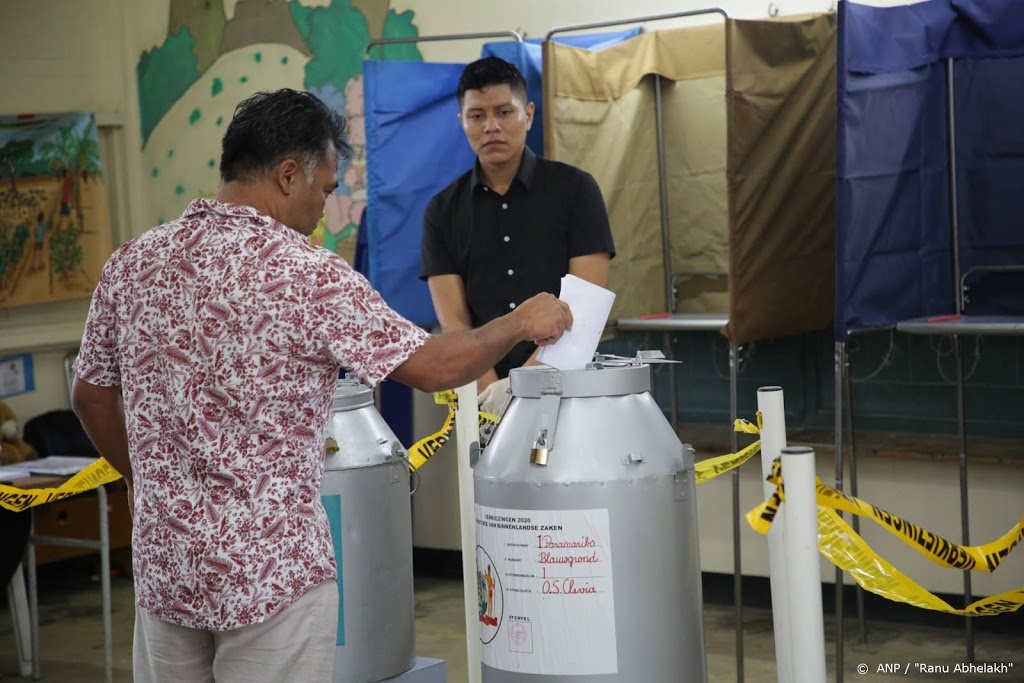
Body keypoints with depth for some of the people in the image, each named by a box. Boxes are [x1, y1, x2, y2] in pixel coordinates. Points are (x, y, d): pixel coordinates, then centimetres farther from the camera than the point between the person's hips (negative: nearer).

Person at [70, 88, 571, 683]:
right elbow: (435, 366, -12)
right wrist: (522, 323, 4)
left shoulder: (132, 263, 2)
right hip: (270, 571, -5)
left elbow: (91, 395, 12)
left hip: (164, 563, 6)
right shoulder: (307, 274, -15)